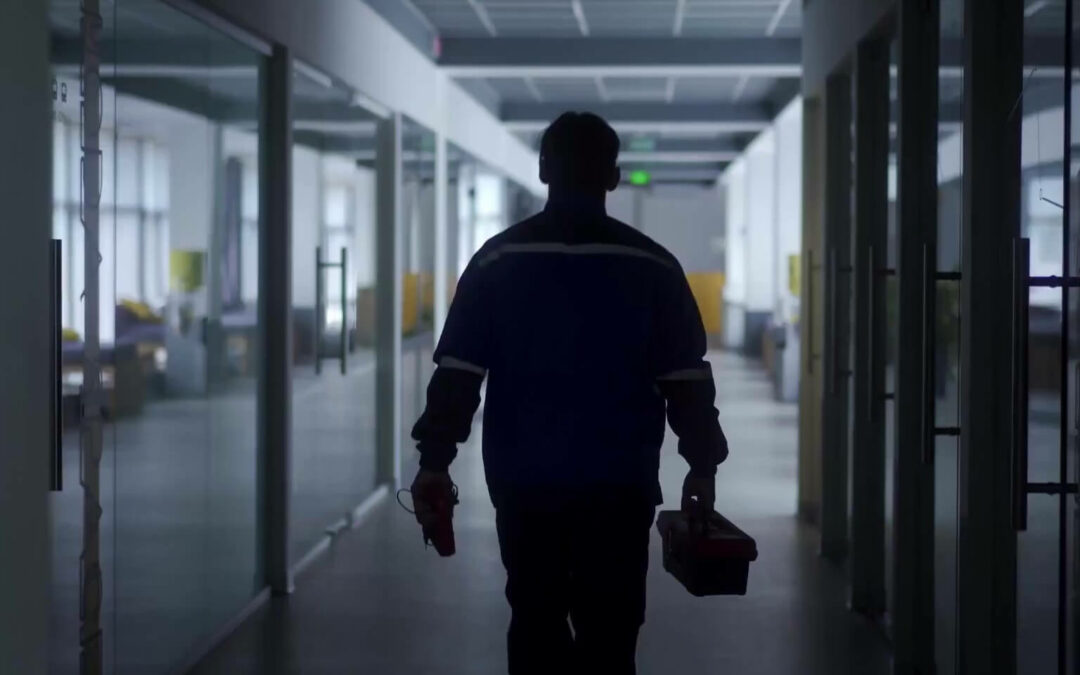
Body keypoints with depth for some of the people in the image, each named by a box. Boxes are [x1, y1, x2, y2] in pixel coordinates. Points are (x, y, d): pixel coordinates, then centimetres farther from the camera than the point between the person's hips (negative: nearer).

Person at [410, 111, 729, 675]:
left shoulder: (498, 261, 0)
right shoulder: (653, 267, -1)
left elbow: (457, 375, -2)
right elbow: (687, 382, 0)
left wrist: (435, 461, 3)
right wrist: (702, 466, 10)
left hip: (523, 482, 1)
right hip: (620, 485, -1)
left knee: (536, 619, 14)